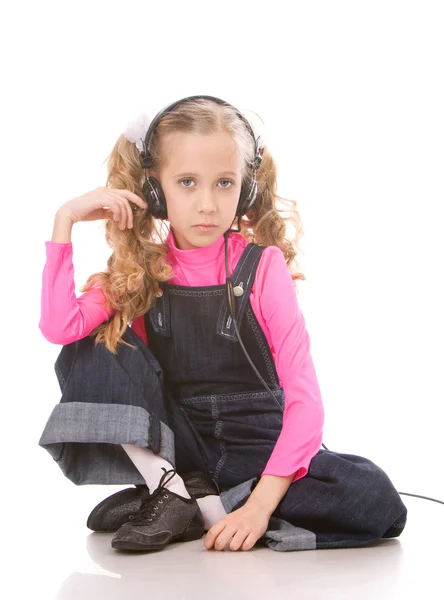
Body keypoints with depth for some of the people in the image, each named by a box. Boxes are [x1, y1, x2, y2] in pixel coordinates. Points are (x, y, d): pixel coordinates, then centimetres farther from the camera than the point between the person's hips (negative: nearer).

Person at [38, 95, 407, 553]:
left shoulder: (262, 266, -12)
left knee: (376, 499, -28)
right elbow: (59, 326, -20)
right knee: (89, 352, -17)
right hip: (173, 446, 2)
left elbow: (303, 396, -18)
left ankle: (199, 505, -18)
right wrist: (66, 218, -18)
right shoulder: (139, 270, -2)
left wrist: (260, 504, -29)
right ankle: (169, 491, -19)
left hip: (255, 449, -1)